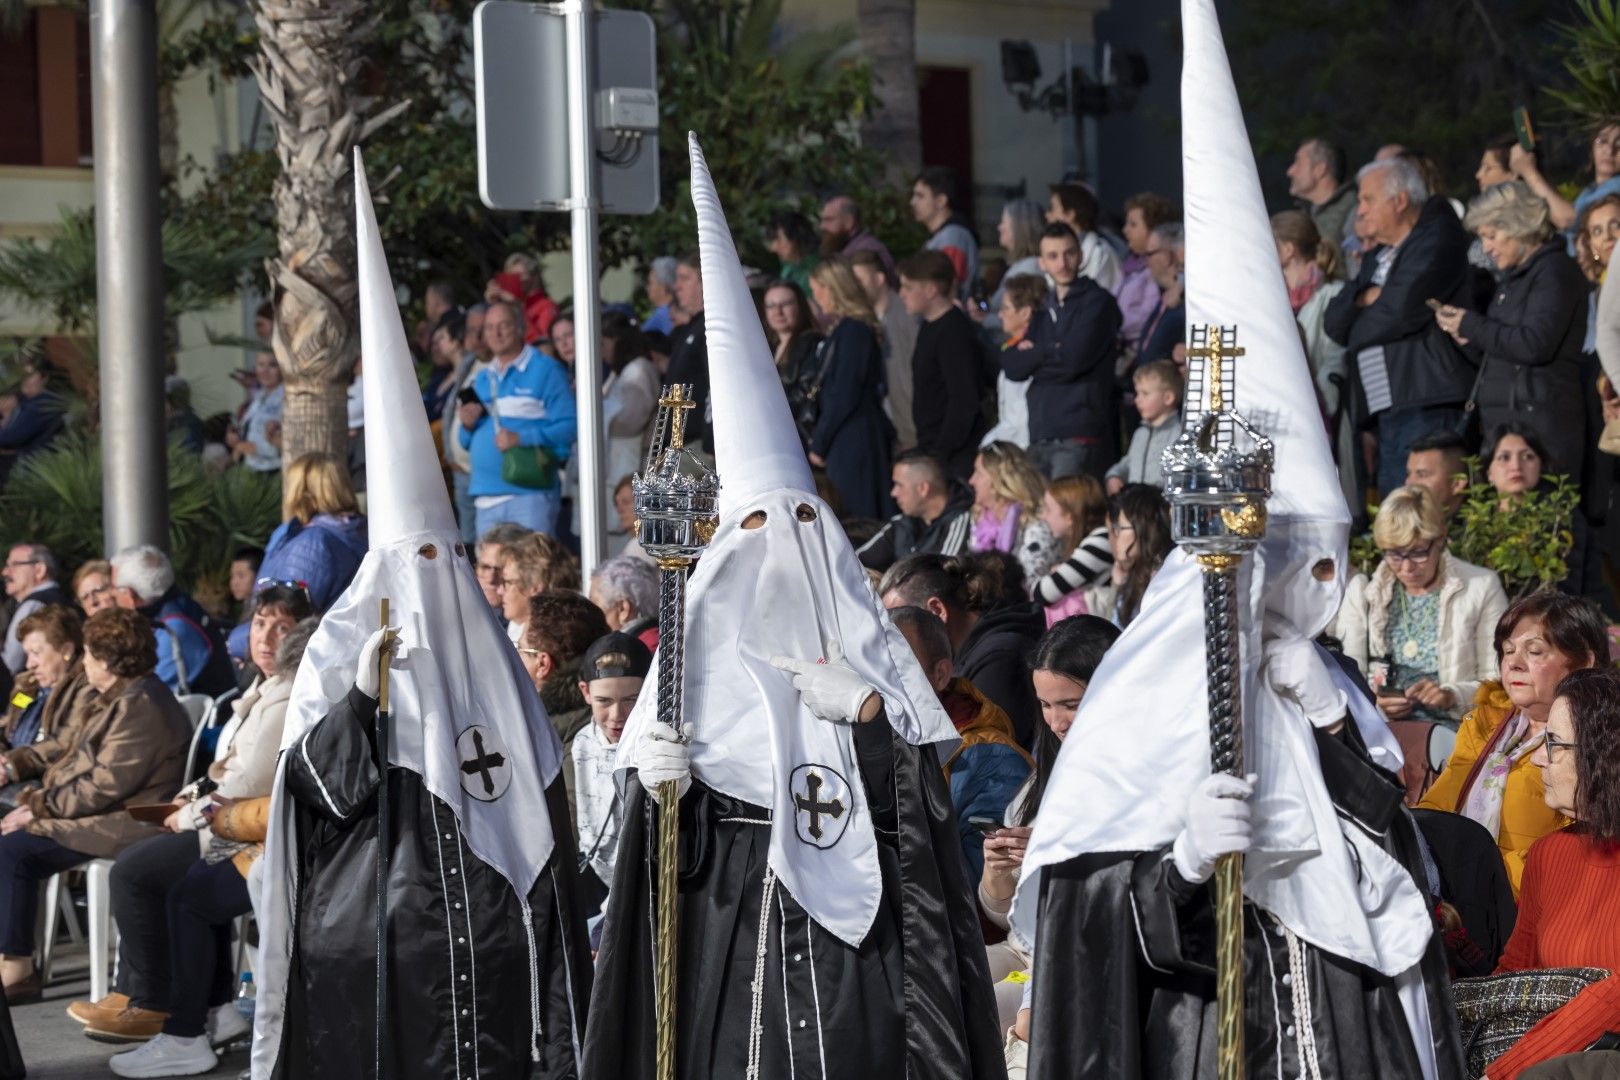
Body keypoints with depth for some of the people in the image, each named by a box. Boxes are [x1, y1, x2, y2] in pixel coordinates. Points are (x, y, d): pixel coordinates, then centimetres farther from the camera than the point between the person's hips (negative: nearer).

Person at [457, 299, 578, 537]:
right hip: (486, 497, 7)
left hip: (531, 494, -7)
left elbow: (569, 426, -11)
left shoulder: (546, 371, -1)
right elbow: (468, 444, 24)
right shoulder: (482, 380, 20)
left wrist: (521, 438, -19)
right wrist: (468, 426, 2)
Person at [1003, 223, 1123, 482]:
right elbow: (1011, 366, 10)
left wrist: (1033, 356, 4)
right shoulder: (1043, 309, 21)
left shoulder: (1097, 301, 0)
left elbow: (1074, 360, -11)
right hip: (1040, 437, 7)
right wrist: (1049, 354, -5)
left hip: (1079, 436, -7)